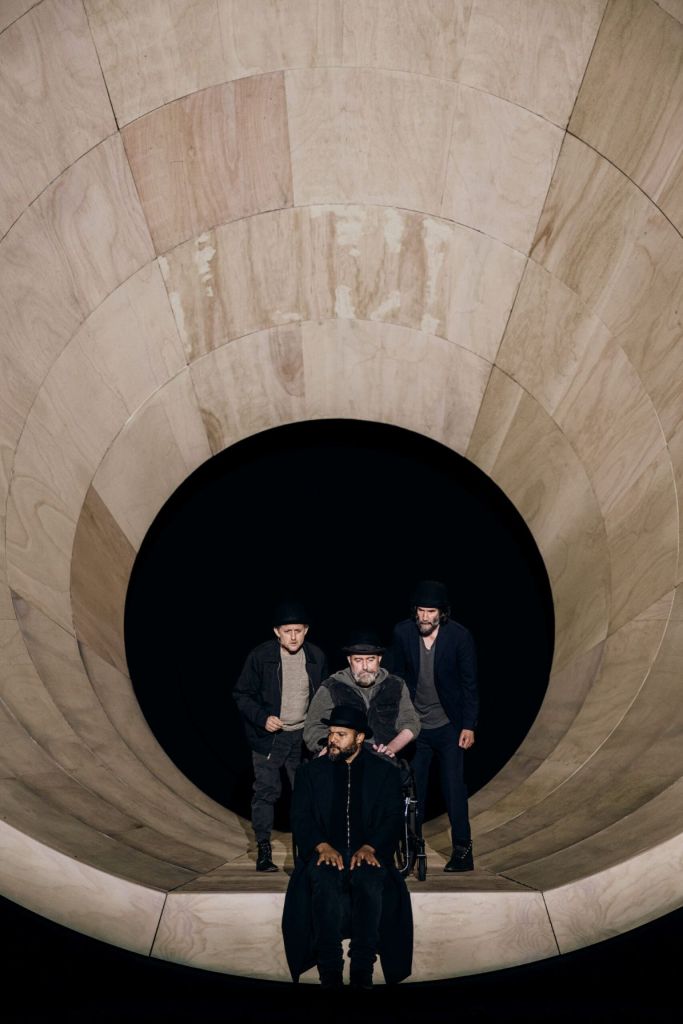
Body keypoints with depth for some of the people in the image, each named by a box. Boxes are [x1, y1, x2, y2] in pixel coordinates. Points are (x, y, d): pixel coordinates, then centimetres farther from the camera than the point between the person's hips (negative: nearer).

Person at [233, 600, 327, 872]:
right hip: (269, 737, -2)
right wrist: (262, 718, -18)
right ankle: (263, 849, 13)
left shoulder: (316, 657, 0)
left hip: (303, 737, 3)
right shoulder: (260, 656, -10)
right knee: (266, 791, 0)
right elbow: (241, 694, -5)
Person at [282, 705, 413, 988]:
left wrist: (369, 848, -16)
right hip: (325, 853, 1)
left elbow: (394, 817, 2)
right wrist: (322, 846, -14)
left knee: (371, 880, -34)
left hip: (369, 852, 0)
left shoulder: (385, 771, 11)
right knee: (325, 882, -33)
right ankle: (330, 971, -24)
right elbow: (300, 818, 5)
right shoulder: (310, 771, 13)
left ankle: (362, 971, -26)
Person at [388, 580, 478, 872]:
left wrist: (469, 726, -7)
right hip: (415, 726, 2)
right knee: (412, 788, 7)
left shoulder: (459, 636, -13)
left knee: (454, 787, -1)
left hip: (449, 726, -2)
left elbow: (469, 684, -6)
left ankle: (462, 850, 11)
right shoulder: (402, 632, -8)